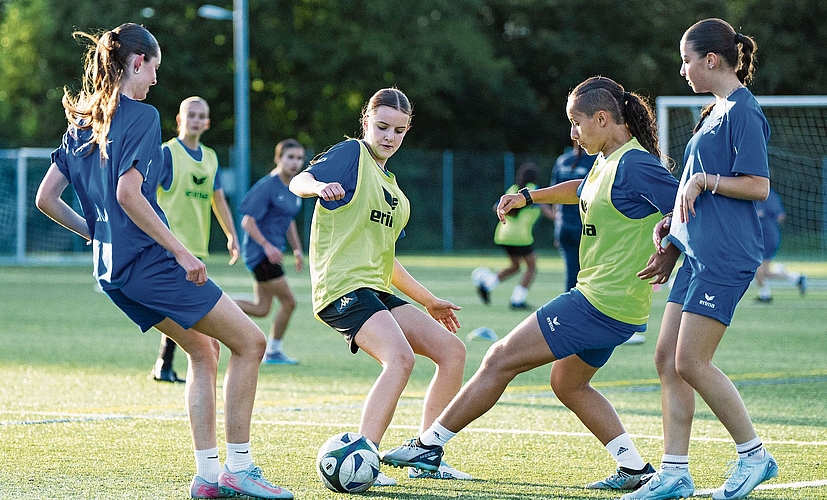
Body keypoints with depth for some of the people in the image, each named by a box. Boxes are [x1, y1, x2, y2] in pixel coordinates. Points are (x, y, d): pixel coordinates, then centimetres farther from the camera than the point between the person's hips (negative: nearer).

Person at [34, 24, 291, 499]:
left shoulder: (84, 122, 13)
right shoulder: (142, 116, -12)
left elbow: (46, 198, 14)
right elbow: (128, 194, -23)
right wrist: (182, 252, -19)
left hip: (112, 269, 9)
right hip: (150, 262, -9)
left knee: (203, 350, 19)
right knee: (249, 342, -2)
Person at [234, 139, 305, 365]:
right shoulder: (268, 185, -14)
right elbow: (248, 221, -16)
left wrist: (297, 249, 18)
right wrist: (267, 246, -23)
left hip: (272, 252, 9)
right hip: (259, 251, -9)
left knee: (261, 309, 8)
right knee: (288, 301, -6)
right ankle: (273, 352, 7)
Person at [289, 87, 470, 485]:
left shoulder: (390, 183, 23)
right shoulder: (352, 154, -1)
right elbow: (298, 182, -17)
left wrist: (428, 301, 32)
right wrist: (320, 186, -40)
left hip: (377, 291, 9)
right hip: (343, 286, -9)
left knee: (452, 351, 5)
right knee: (400, 358, -29)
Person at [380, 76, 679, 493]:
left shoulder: (634, 165, -19)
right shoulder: (607, 162, 11)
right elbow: (583, 190, 34)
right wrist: (529, 196, 29)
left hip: (601, 303, -10)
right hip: (607, 302, 10)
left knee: (500, 360, -4)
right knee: (568, 383, 25)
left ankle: (429, 444, 4)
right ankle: (634, 467, 21)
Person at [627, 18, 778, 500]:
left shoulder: (743, 112, -11)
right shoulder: (718, 111, 19)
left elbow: (758, 186, -16)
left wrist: (703, 181, -15)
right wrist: (673, 225, 21)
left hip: (725, 258, -10)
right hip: (698, 255, 10)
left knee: (691, 362, -11)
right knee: (668, 358, 5)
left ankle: (755, 455, 2)